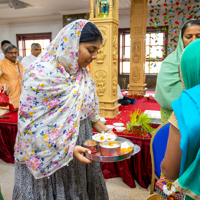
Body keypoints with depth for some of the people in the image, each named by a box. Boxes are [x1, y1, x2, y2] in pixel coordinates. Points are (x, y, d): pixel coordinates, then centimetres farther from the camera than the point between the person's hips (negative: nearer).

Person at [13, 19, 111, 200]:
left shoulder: (81, 71, 1)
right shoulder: (41, 74, -23)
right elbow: (30, 122, -22)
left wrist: (102, 129, 1)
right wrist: (67, 149, -24)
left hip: (80, 144, 7)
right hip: (49, 154, -6)